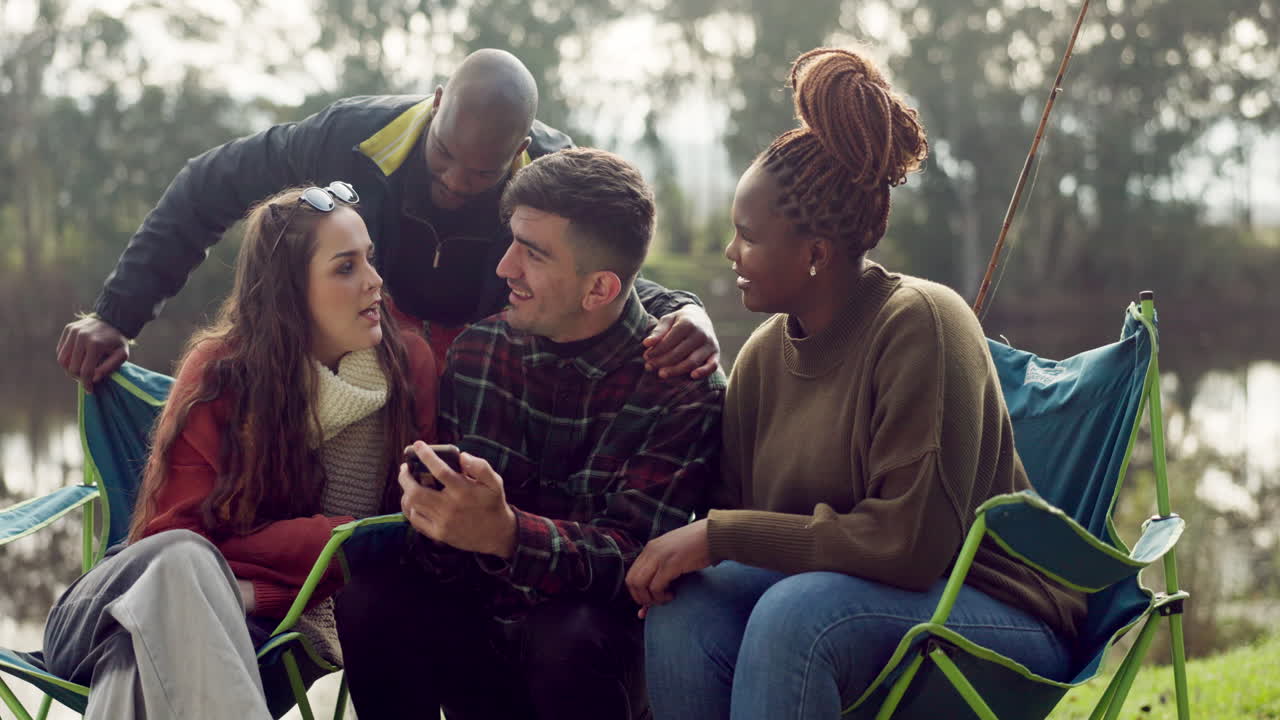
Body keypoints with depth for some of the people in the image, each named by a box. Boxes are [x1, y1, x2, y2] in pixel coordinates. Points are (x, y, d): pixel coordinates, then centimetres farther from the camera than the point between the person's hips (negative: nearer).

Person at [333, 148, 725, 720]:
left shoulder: (685, 390, -11)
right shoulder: (476, 351, 2)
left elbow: (634, 558, -20)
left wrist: (505, 534, -39)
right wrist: (428, 509, -24)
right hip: (476, 636, 4)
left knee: (571, 636, -35)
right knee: (370, 597, -23)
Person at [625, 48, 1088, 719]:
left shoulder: (917, 324, -18)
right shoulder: (766, 351, 4)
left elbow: (911, 542, -24)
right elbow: (730, 506, 8)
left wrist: (719, 534, -22)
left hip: (999, 618, -6)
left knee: (799, 608, -34)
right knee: (684, 606, -21)